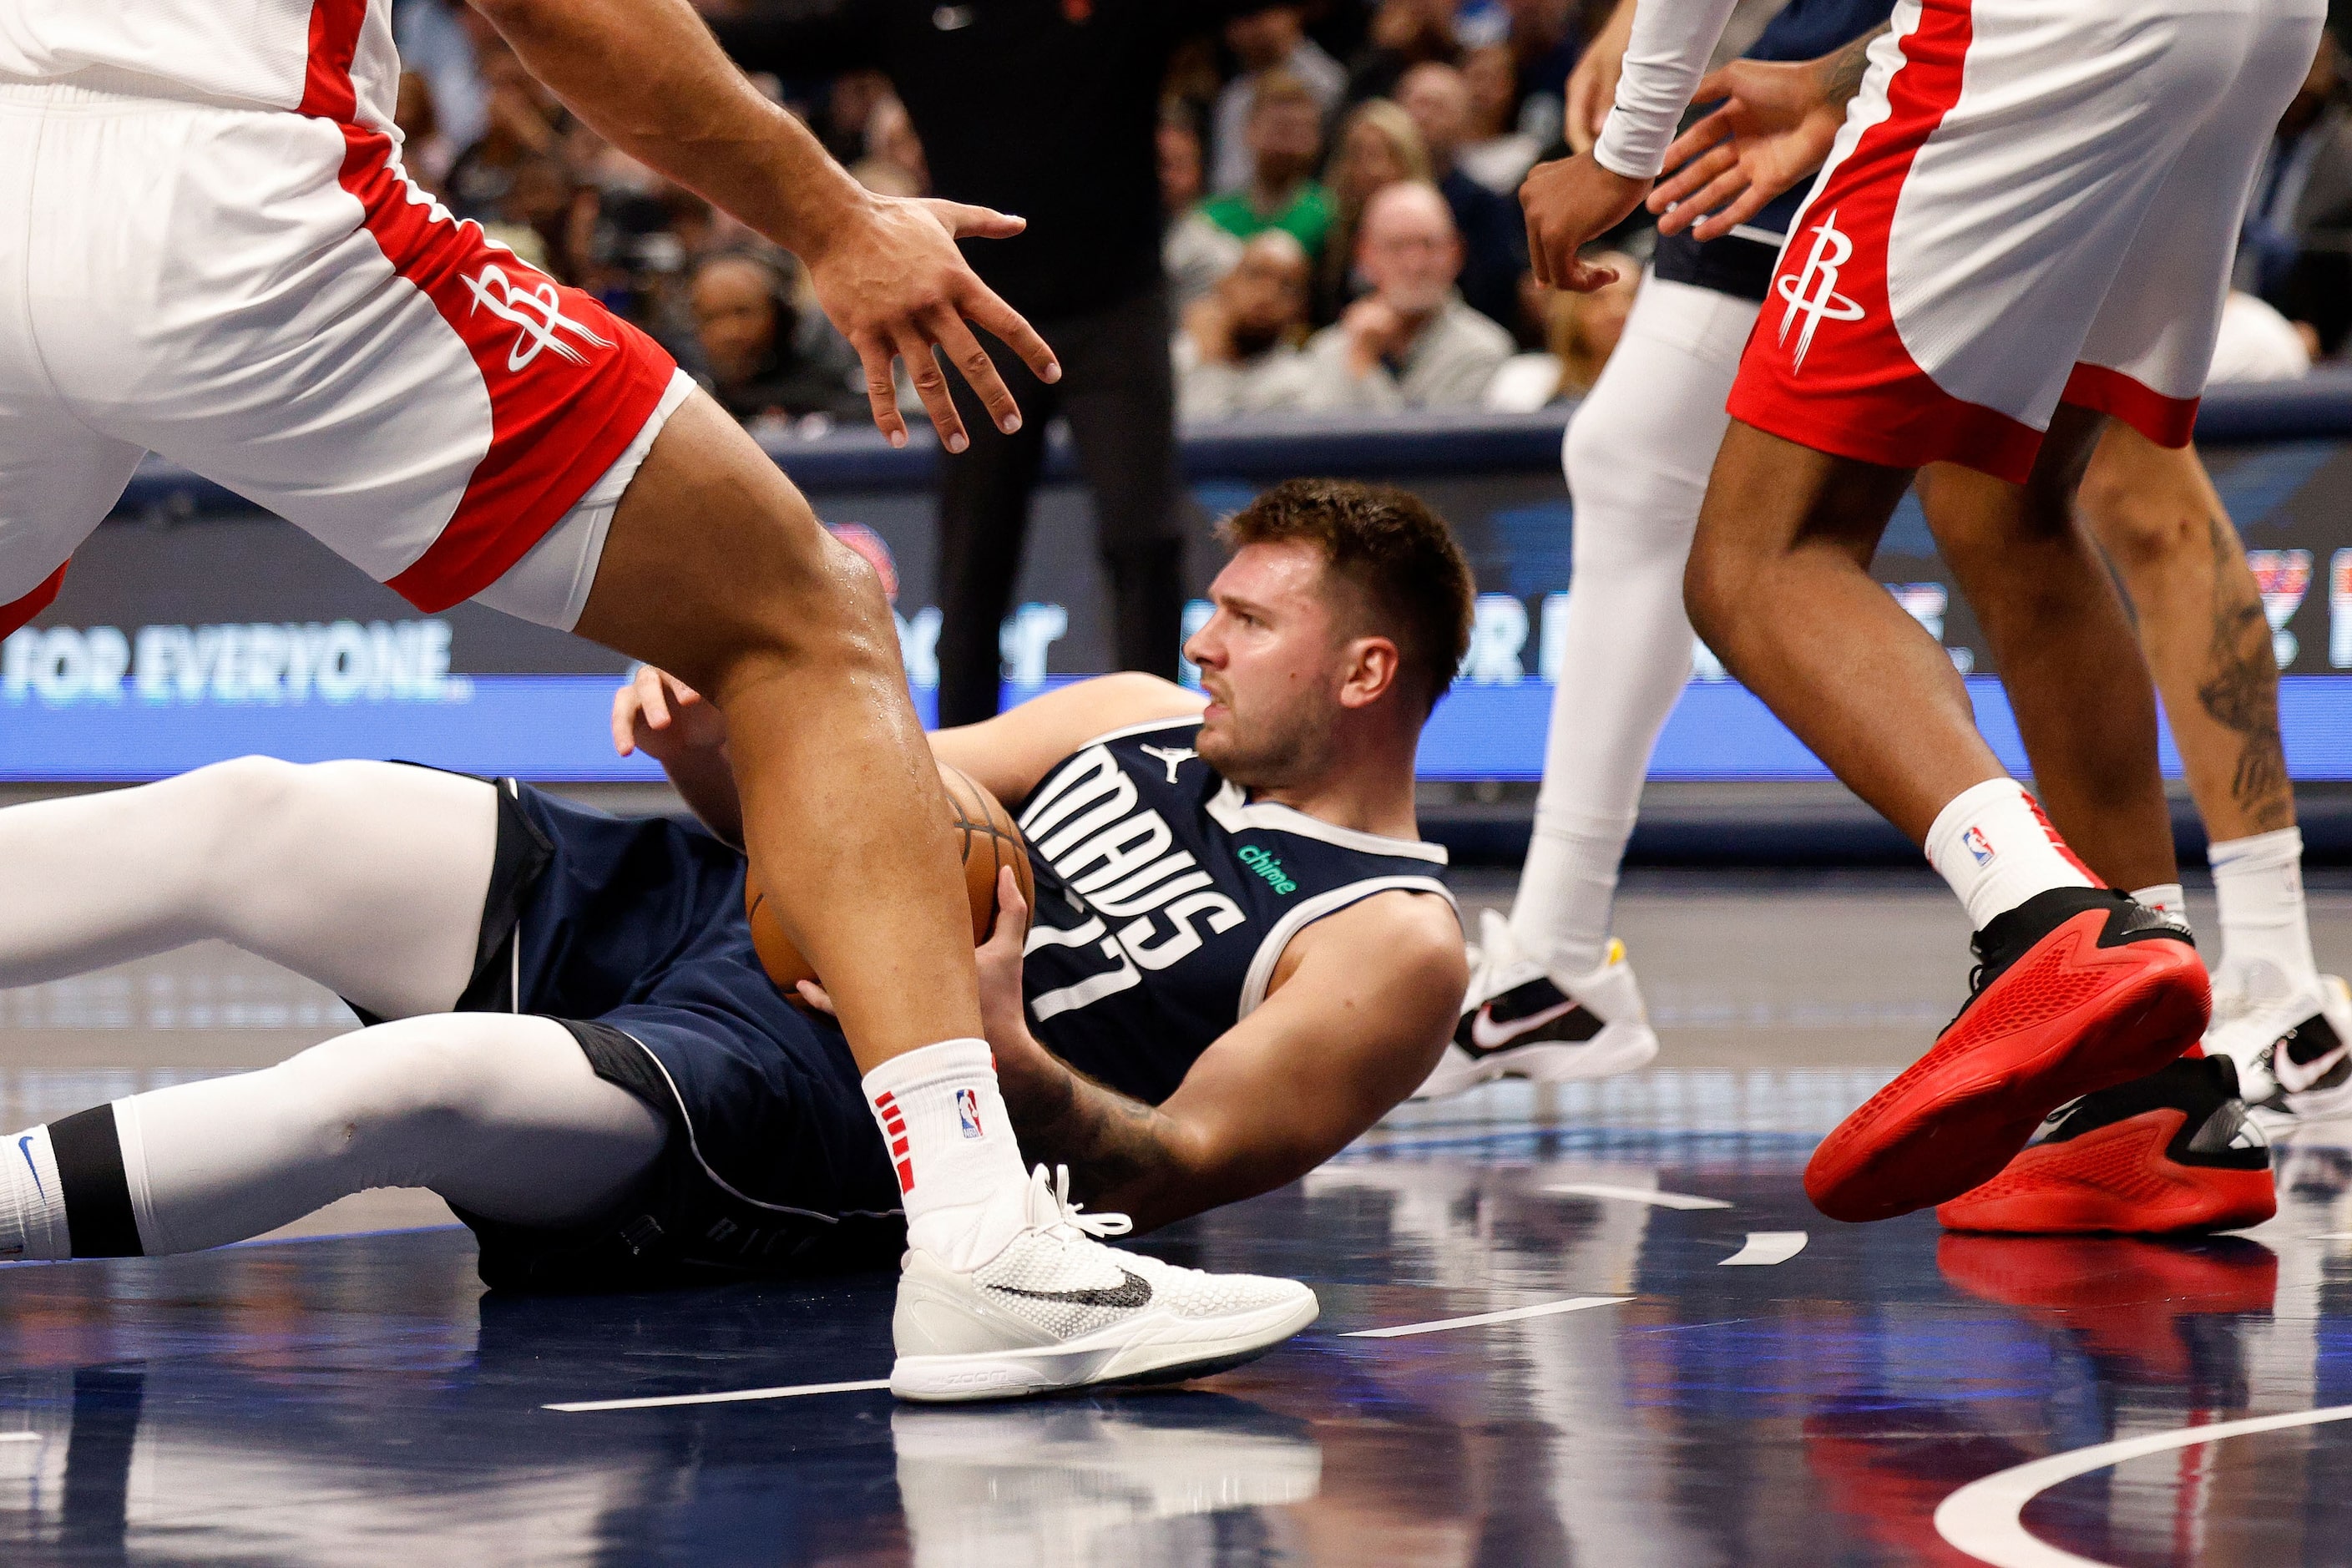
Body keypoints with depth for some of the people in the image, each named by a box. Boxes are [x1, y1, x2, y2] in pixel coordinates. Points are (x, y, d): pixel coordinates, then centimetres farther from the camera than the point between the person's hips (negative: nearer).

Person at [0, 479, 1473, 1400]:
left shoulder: (1394, 946, -3)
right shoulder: (1144, 721, 19)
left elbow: (1181, 1171, -11)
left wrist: (1005, 1056, -29)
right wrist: (718, 741, -1)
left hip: (819, 1100, -8)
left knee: (399, 1084, -33)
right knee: (249, 811, -10)